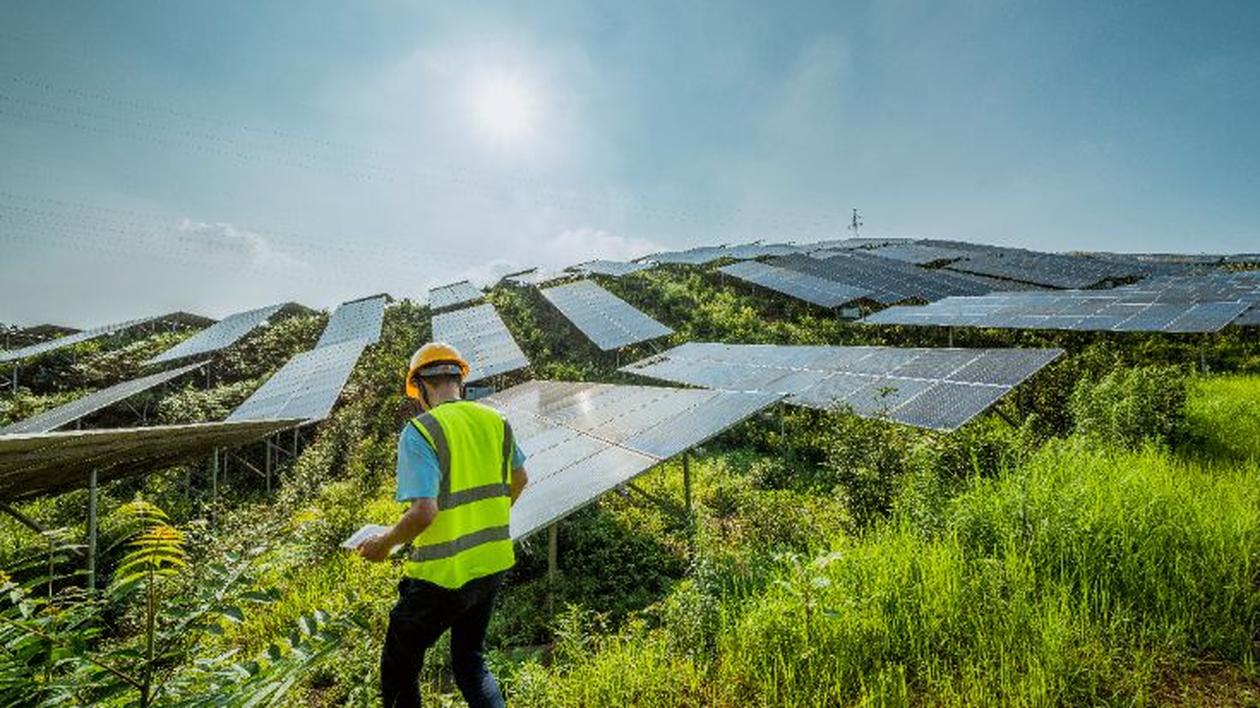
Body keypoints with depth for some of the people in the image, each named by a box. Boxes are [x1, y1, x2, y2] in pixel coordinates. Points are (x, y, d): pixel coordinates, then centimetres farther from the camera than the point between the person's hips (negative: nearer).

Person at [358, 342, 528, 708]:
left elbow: (424, 512, -25)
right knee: (469, 661, 24)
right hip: (493, 566, 6)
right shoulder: (495, 421, 0)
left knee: (399, 668, 21)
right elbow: (519, 479, 14)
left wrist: (384, 543, -7)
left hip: (443, 575, -5)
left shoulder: (420, 432, -18)